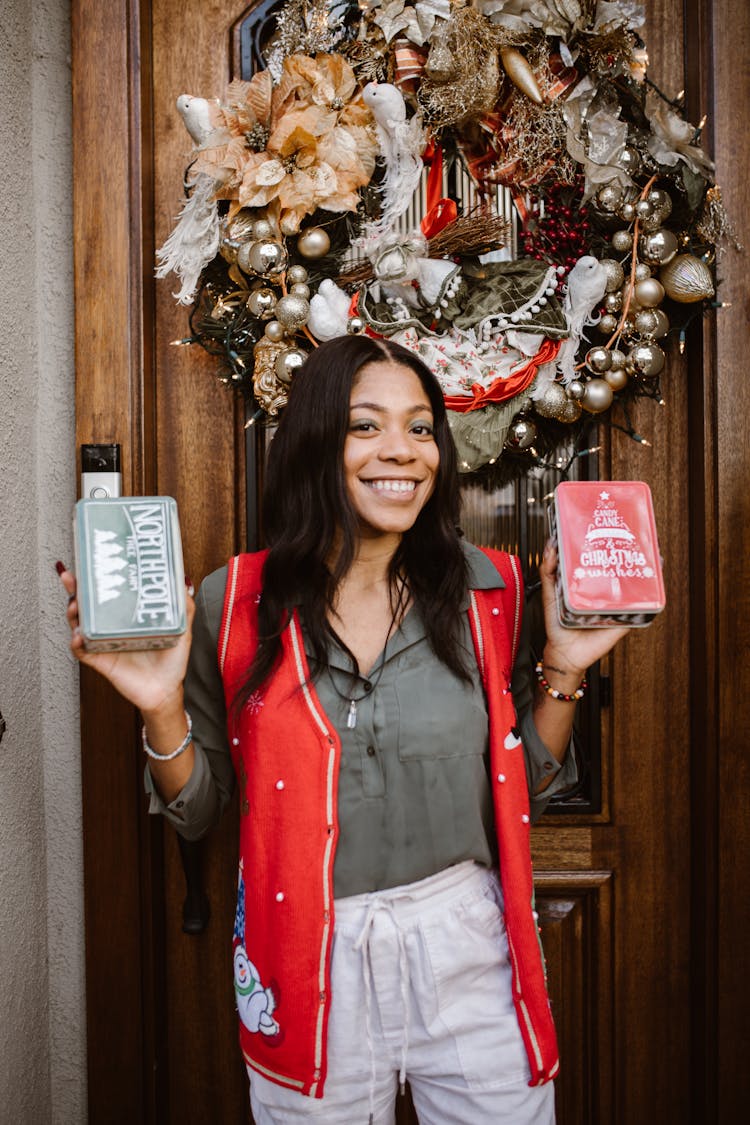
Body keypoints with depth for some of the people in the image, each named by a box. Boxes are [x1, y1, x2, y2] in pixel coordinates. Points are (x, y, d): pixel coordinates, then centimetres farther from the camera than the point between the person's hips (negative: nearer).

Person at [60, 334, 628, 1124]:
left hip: (467, 948, 1)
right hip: (306, 963, 0)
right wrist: (161, 706, -16)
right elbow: (197, 812, 1)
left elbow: (524, 787, 4)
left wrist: (563, 666, -9)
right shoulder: (234, 604, -8)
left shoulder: (484, 589, -5)